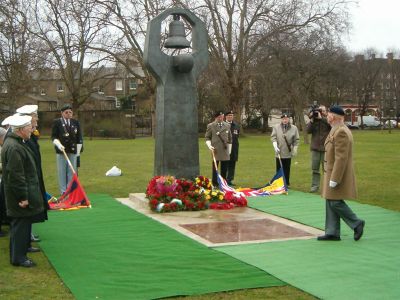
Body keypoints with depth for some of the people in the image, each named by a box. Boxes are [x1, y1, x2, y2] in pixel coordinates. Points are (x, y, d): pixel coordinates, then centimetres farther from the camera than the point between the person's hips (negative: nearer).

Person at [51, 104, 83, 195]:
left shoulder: (76, 122, 8)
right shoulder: (57, 122, 0)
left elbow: (79, 138, 10)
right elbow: (54, 137, 0)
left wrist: (78, 151, 6)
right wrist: (59, 145, -18)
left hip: (73, 151, 2)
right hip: (61, 151, -2)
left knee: (72, 171, 6)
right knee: (62, 172, 2)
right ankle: (63, 191, 10)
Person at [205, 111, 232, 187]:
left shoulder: (227, 126, 11)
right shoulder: (210, 126, 2)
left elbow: (229, 139, 16)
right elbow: (207, 137, 6)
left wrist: (229, 150, 12)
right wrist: (209, 146, -11)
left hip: (225, 152, 3)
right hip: (215, 151, -3)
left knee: (224, 170, 7)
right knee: (215, 169, 2)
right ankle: (215, 184, 10)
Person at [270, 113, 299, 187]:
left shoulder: (294, 128, 0)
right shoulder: (276, 127, 2)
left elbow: (296, 140, 2)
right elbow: (273, 137, -3)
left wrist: (295, 150, -2)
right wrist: (275, 147, -16)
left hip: (288, 153, 0)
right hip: (279, 153, 0)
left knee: (287, 170, 6)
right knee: (279, 169, 6)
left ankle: (286, 183, 15)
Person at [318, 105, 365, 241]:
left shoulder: (341, 132, -20)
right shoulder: (339, 130, 13)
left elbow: (341, 158, -24)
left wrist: (334, 179, -24)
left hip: (337, 174, -10)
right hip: (334, 174, 10)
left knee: (335, 202, -7)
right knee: (330, 203, 8)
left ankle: (356, 223, 6)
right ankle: (332, 233, 11)